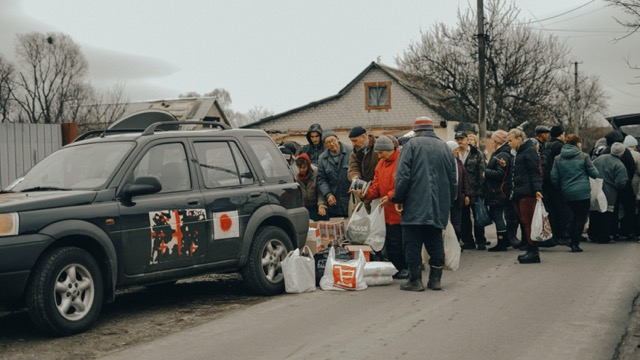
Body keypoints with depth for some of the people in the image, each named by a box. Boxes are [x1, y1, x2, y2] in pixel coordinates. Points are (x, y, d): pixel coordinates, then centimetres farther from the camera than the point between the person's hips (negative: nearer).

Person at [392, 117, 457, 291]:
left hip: (415, 206, -5)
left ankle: (415, 280, 1)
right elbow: (453, 180, 15)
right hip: (439, 207, 5)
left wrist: (398, 199, -3)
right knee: (435, 242, 12)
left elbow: (403, 174, -10)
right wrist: (448, 202, 23)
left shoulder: (412, 145, -2)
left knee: (413, 243, 1)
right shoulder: (445, 148, 12)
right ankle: (435, 279, 12)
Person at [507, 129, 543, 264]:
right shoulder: (518, 153, 21)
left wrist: (537, 189, -24)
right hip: (518, 193, 9)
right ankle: (530, 251, 12)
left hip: (527, 193, -9)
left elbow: (535, 172, -15)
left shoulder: (529, 151, -7)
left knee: (528, 222, -9)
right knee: (524, 222, 9)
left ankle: (533, 252, -6)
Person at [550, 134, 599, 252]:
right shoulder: (583, 156, -5)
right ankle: (575, 244, -4)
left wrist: (560, 189, 13)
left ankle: (572, 241, 19)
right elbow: (594, 173, -2)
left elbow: (554, 177, -1)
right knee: (581, 217, 2)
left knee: (574, 216, 21)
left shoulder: (558, 158, 3)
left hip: (567, 194, 4)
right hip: (583, 193, -4)